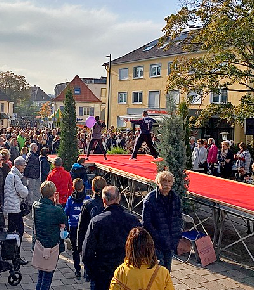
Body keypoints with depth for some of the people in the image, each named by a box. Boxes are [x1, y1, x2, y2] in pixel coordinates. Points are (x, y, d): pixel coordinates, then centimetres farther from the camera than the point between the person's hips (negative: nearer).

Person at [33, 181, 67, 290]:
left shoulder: (35, 206, -8)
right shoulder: (56, 210, -25)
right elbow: (63, 224, -8)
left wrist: (54, 204, 0)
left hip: (38, 244, 6)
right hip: (52, 245, -6)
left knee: (40, 272, 25)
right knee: (48, 274, 12)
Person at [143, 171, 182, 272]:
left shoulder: (175, 197, 5)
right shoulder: (150, 198, -12)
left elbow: (179, 217, 16)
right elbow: (146, 222, -12)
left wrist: (178, 233, 3)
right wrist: (157, 237, -16)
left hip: (171, 241, 5)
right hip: (156, 243, -5)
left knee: (167, 269, 16)